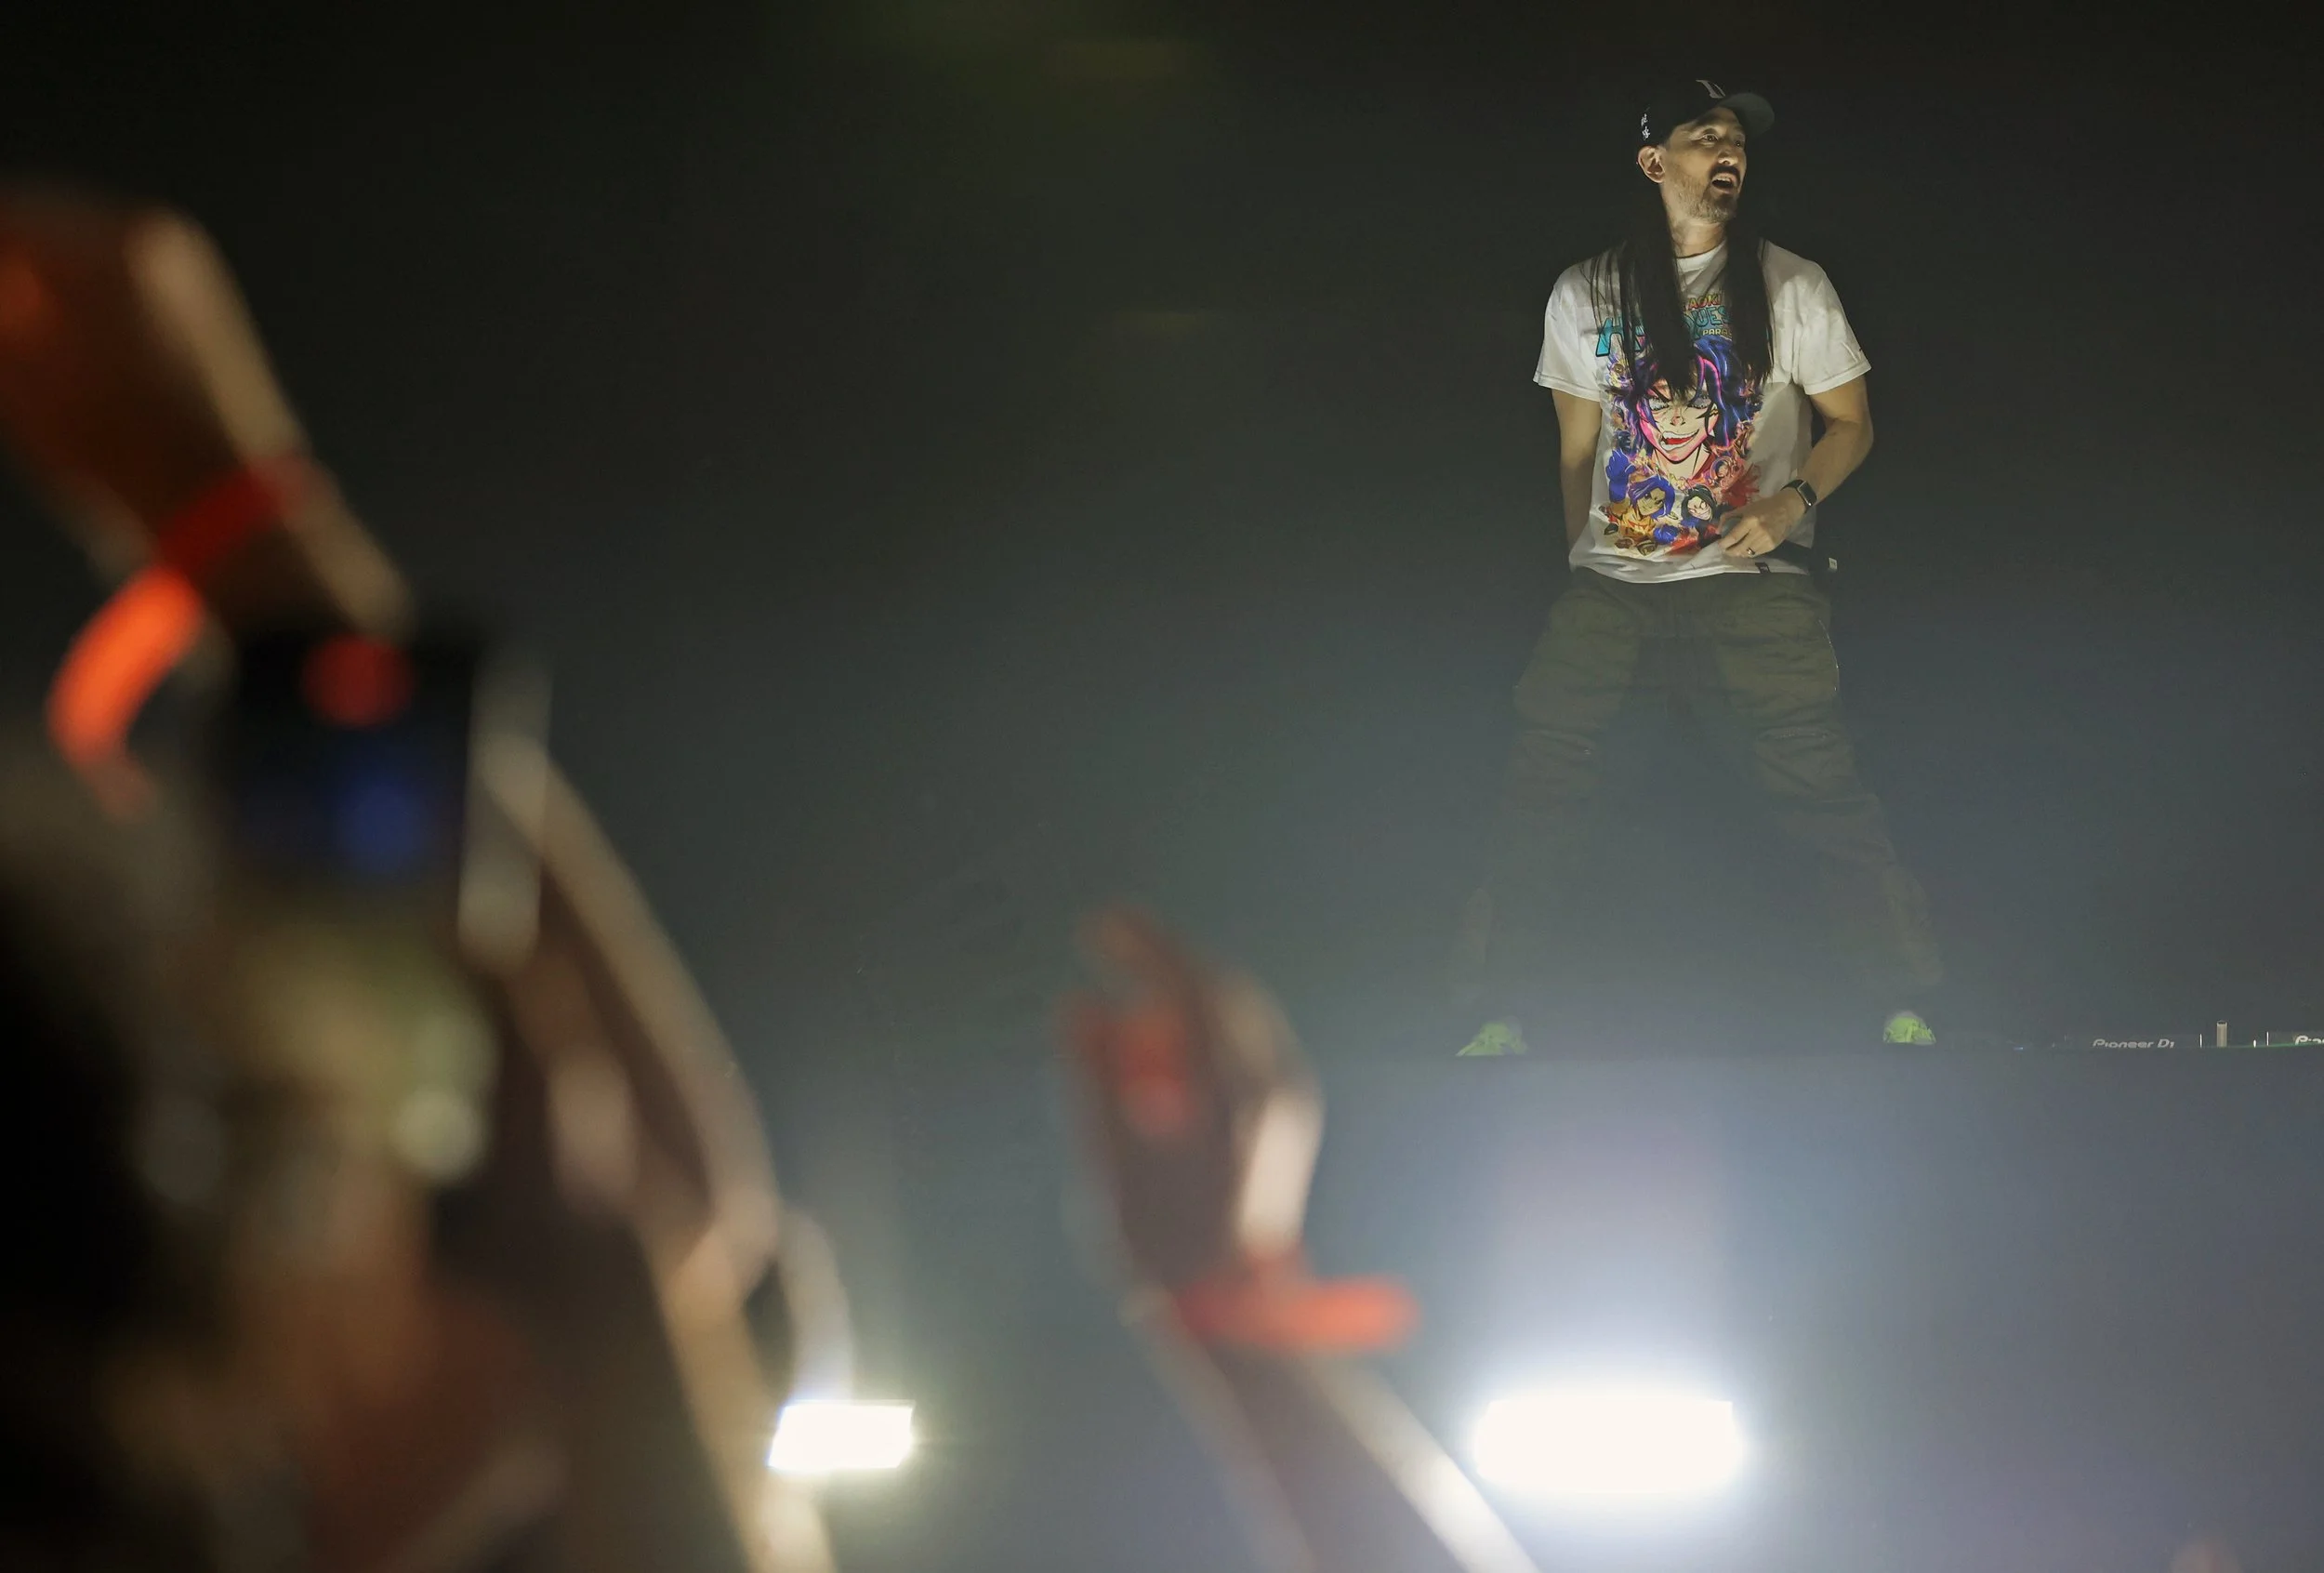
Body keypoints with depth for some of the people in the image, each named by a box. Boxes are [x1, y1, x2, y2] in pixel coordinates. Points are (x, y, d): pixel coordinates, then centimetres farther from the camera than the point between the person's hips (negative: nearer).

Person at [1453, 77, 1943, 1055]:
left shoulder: (1791, 288, 6)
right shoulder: (1585, 296, 9)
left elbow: (1852, 424, 9)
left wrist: (1794, 502, -10)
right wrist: (1585, 571, 10)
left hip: (1751, 570, -2)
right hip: (1615, 573, 2)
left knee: (1813, 773, -15)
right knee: (1544, 764, -10)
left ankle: (1902, 1010, -10)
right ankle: (1499, 1017, -4)